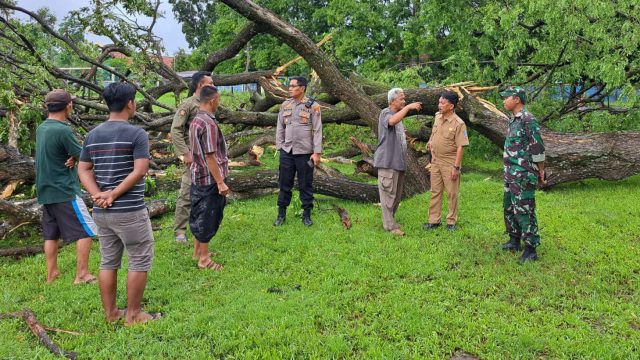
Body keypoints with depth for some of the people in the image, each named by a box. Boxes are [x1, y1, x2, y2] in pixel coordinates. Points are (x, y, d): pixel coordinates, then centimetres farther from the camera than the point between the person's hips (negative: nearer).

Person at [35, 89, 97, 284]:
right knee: (86, 231, 0)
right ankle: (82, 275, 1)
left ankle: (51, 274, 22)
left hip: (46, 192, 8)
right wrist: (74, 157, 8)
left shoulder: (41, 129, 7)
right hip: (65, 191, -8)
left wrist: (72, 157, -8)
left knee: (51, 234, 15)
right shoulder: (63, 130, -19)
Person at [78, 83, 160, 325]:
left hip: (101, 212, 7)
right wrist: (114, 194, -13)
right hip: (130, 211, -7)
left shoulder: (92, 135, 9)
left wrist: (98, 195, -3)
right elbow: (139, 171, -18)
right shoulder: (136, 134, -11)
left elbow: (83, 170, 8)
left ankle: (110, 313, 24)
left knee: (108, 262, 16)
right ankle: (133, 314, 12)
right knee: (140, 262, 6)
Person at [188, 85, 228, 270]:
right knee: (208, 218, 1)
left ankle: (198, 250, 31)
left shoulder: (195, 120, 8)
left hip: (197, 177, 9)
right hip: (210, 179, -9)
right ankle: (204, 259, 10)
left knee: (198, 215, 18)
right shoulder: (209, 124, -21)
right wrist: (221, 182, -20)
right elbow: (210, 156, -23)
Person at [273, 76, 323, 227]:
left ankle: (307, 215, 18)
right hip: (287, 151, 4)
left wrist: (317, 152, -11)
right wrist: (279, 146, 5)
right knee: (284, 183, 9)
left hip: (305, 152, -4)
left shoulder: (312, 106, -5)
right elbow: (280, 128, 13)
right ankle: (281, 214, 19)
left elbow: (317, 131, -7)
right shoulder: (285, 105, 8)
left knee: (306, 185, 6)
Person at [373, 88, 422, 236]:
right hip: (388, 162, -9)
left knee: (397, 194, 14)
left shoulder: (399, 114, 18)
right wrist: (408, 107, -32)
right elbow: (392, 121, -35)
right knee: (388, 194, -6)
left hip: (399, 162, 9)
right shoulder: (385, 113, -9)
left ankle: (390, 219, 26)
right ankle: (390, 225, -2)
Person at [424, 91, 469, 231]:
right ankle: (434, 220, 18)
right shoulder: (437, 116, 2)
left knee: (452, 193, 5)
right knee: (435, 192, 10)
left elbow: (460, 147, -18)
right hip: (435, 161, 6)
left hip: (449, 163, -6)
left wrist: (456, 167, -20)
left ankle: (451, 221, 17)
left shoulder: (458, 124, -17)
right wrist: (430, 140, 18)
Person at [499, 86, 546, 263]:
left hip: (523, 175, -10)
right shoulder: (514, 120, 12)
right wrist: (508, 171, 17)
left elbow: (538, 147, -16)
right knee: (509, 207, 17)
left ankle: (530, 250, 2)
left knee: (524, 211, -6)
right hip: (511, 173, 10)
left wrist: (541, 171, -9)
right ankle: (514, 241, 31)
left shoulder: (528, 119, -17)